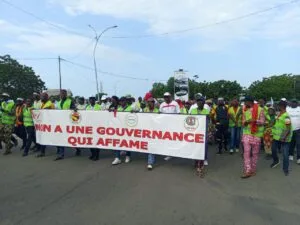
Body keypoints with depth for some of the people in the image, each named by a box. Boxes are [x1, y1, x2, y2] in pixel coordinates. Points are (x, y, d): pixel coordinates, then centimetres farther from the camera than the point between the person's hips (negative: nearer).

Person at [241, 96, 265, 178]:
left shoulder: (260, 109, -6)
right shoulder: (245, 110, 7)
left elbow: (262, 122, -8)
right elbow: (243, 122, 9)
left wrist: (255, 121, -27)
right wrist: (245, 122, -15)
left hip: (256, 134, -2)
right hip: (246, 134, 3)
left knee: (255, 153, 7)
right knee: (246, 152, -5)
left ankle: (253, 170, 22)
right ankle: (248, 171, -3)